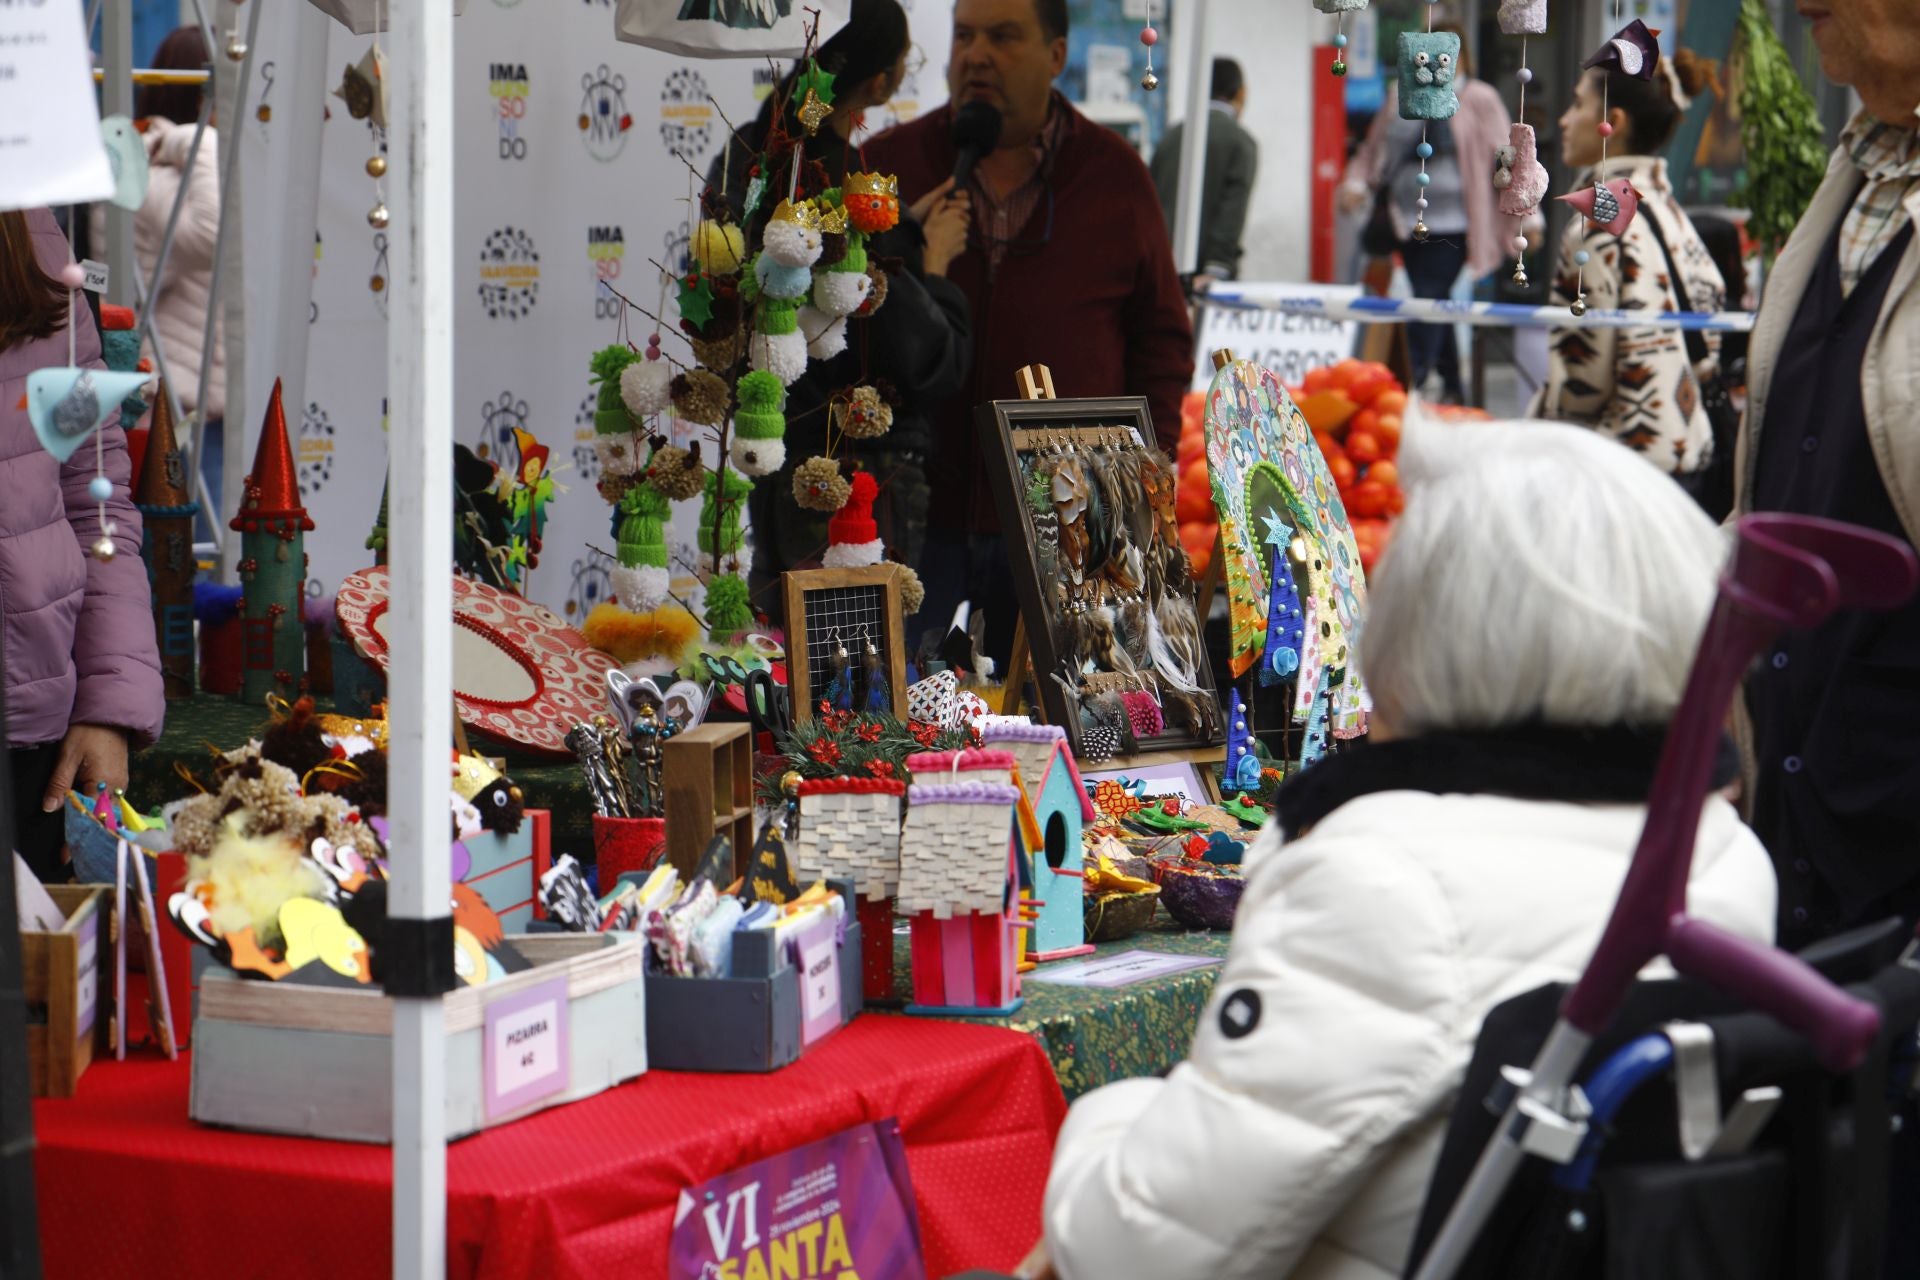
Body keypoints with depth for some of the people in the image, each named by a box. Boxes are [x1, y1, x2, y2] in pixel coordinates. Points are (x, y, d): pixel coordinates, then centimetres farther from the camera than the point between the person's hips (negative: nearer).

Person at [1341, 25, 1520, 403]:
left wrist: (1526, 216, -6)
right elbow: (1374, 148, 17)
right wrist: (1356, 182, -1)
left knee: (1430, 301, -13)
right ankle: (1452, 385, 27)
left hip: (1452, 223, -5)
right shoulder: (1401, 96, 12)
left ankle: (1412, 383, -16)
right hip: (1407, 218, 6)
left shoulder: (1478, 100, -2)